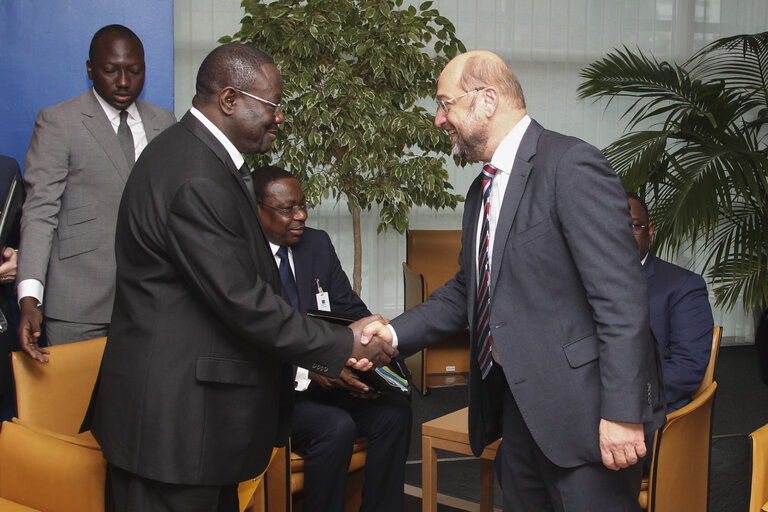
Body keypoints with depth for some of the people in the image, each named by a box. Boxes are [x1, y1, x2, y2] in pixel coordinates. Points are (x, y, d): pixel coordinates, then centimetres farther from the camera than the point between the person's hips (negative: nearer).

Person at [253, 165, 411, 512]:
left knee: (395, 411, -16)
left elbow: (349, 309, 8)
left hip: (327, 377, 6)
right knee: (336, 426, -30)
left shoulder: (318, 244, 9)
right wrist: (306, 369, -30)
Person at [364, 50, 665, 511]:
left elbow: (621, 298, -21)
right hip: (519, 405, 9)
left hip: (578, 407, -8)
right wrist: (396, 333, 5)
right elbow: (466, 290, 19)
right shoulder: (483, 189, 14)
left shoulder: (571, 165, -15)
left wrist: (622, 413, -23)